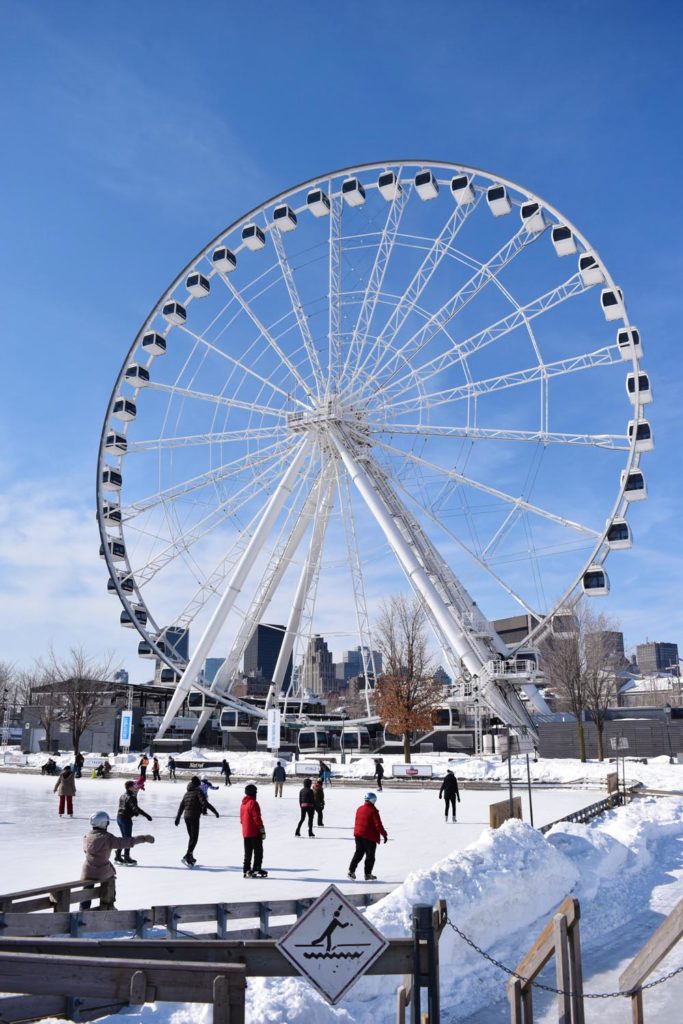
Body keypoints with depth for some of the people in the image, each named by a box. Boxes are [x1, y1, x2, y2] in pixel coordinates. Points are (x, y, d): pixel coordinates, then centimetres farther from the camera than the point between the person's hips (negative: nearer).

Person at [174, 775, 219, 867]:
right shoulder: (198, 791, -7)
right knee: (194, 838, -6)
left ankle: (190, 857, 24)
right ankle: (187, 857, -18)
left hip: (186, 816, 7)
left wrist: (178, 817, 30)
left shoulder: (187, 793, 14)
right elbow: (205, 803, -17)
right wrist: (215, 811, -12)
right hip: (194, 817, -7)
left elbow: (181, 806, 21)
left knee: (191, 837, 19)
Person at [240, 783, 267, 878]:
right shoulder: (253, 803, -16)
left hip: (245, 832, 8)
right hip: (254, 832, -8)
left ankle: (246, 870, 13)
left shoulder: (243, 803, 11)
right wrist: (262, 830, -14)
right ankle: (256, 869, -4)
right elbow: (257, 818, -18)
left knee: (248, 852, 13)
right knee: (258, 851, 0)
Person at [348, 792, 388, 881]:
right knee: (370, 855, 6)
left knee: (358, 853, 16)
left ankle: (351, 871, 12)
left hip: (358, 835, 7)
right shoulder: (373, 811, -14)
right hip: (369, 837, -7)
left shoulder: (359, 809, 7)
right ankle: (368, 874, 9)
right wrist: (384, 834, -7)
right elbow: (378, 824, -15)